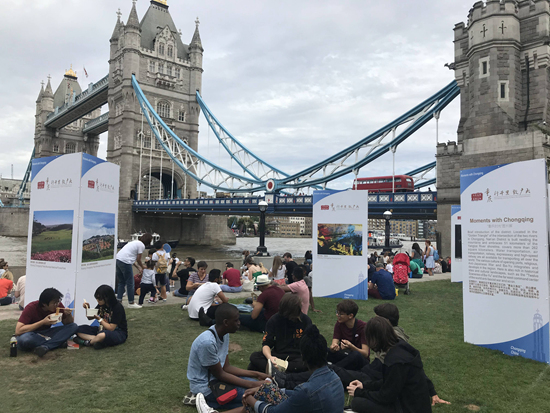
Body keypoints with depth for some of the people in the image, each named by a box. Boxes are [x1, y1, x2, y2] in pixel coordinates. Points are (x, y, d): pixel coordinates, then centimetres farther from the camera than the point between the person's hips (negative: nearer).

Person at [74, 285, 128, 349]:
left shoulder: (118, 307, -20)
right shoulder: (101, 305, 1)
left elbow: (111, 328, -20)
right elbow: (90, 318, 14)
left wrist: (99, 319, -16)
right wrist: (88, 308, -5)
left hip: (119, 333, -8)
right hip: (103, 329, 8)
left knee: (102, 335, -42)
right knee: (79, 330, -7)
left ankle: (87, 342, -11)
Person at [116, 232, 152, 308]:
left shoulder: (135, 242, 24)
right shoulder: (142, 245, -4)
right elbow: (138, 260, -1)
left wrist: (139, 267, 26)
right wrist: (142, 267, 16)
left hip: (117, 259, 9)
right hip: (125, 262, -9)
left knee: (121, 282, 18)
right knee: (130, 283, 2)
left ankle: (118, 300, 18)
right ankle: (131, 303, 10)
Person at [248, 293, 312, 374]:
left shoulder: (306, 320, 1)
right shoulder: (274, 320, 1)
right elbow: (266, 344, -2)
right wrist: (269, 357, -24)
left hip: (298, 357, -1)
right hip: (277, 357, 1)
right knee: (254, 356, -25)